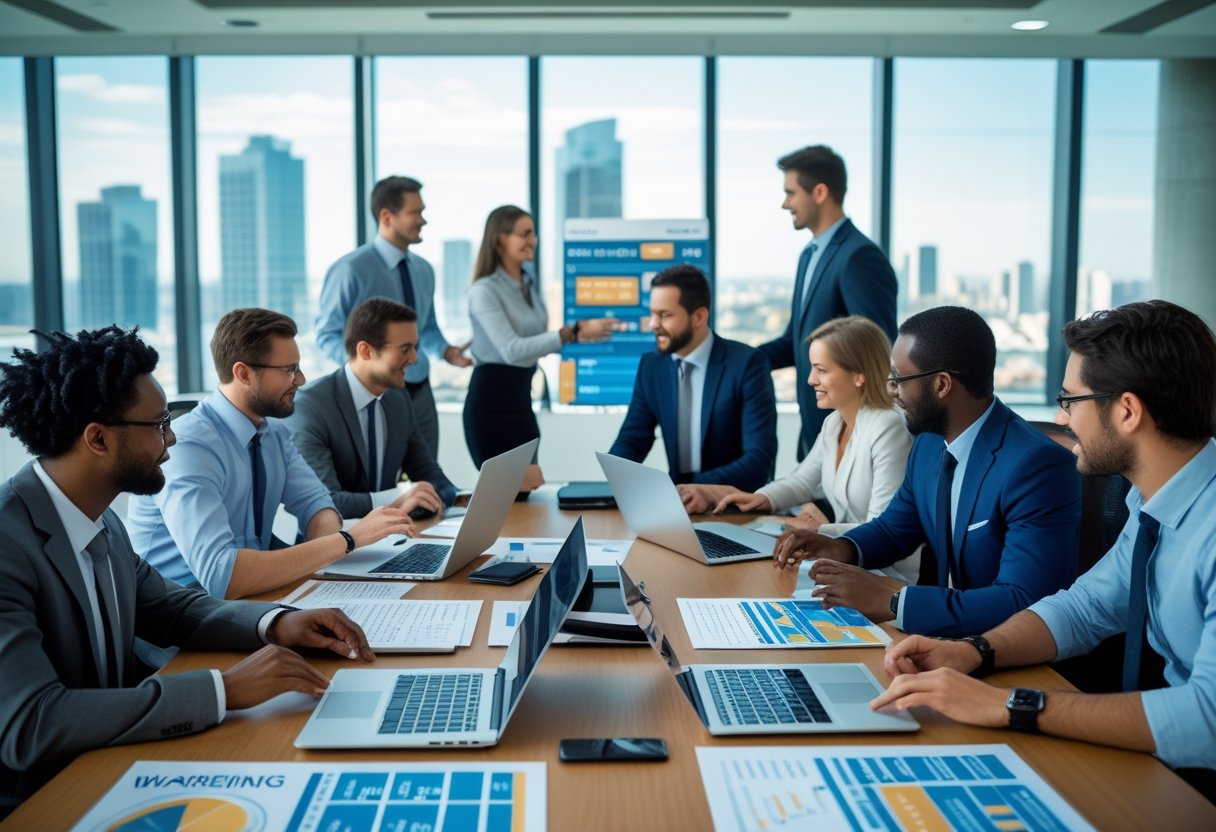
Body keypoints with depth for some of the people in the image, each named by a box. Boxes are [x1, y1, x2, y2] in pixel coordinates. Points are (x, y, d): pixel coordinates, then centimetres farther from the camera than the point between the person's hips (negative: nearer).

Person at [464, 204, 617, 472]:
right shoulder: (484, 290, -16)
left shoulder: (529, 282, 10)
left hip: (521, 398, 8)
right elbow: (512, 350, -26)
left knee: (533, 488, 10)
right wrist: (572, 334, -29)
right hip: (491, 401, -8)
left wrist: (577, 330, -1)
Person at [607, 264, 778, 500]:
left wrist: (705, 489, -35)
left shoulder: (747, 364, -11)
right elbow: (632, 439, 6)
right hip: (677, 499, 4)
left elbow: (760, 458, -18)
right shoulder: (651, 366, 4)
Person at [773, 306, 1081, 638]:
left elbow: (1023, 604, -28)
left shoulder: (1036, 466, -22)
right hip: (941, 632, 7)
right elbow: (894, 528, 18)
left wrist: (889, 601, -29)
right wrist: (843, 548, -4)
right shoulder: (929, 443, 3)